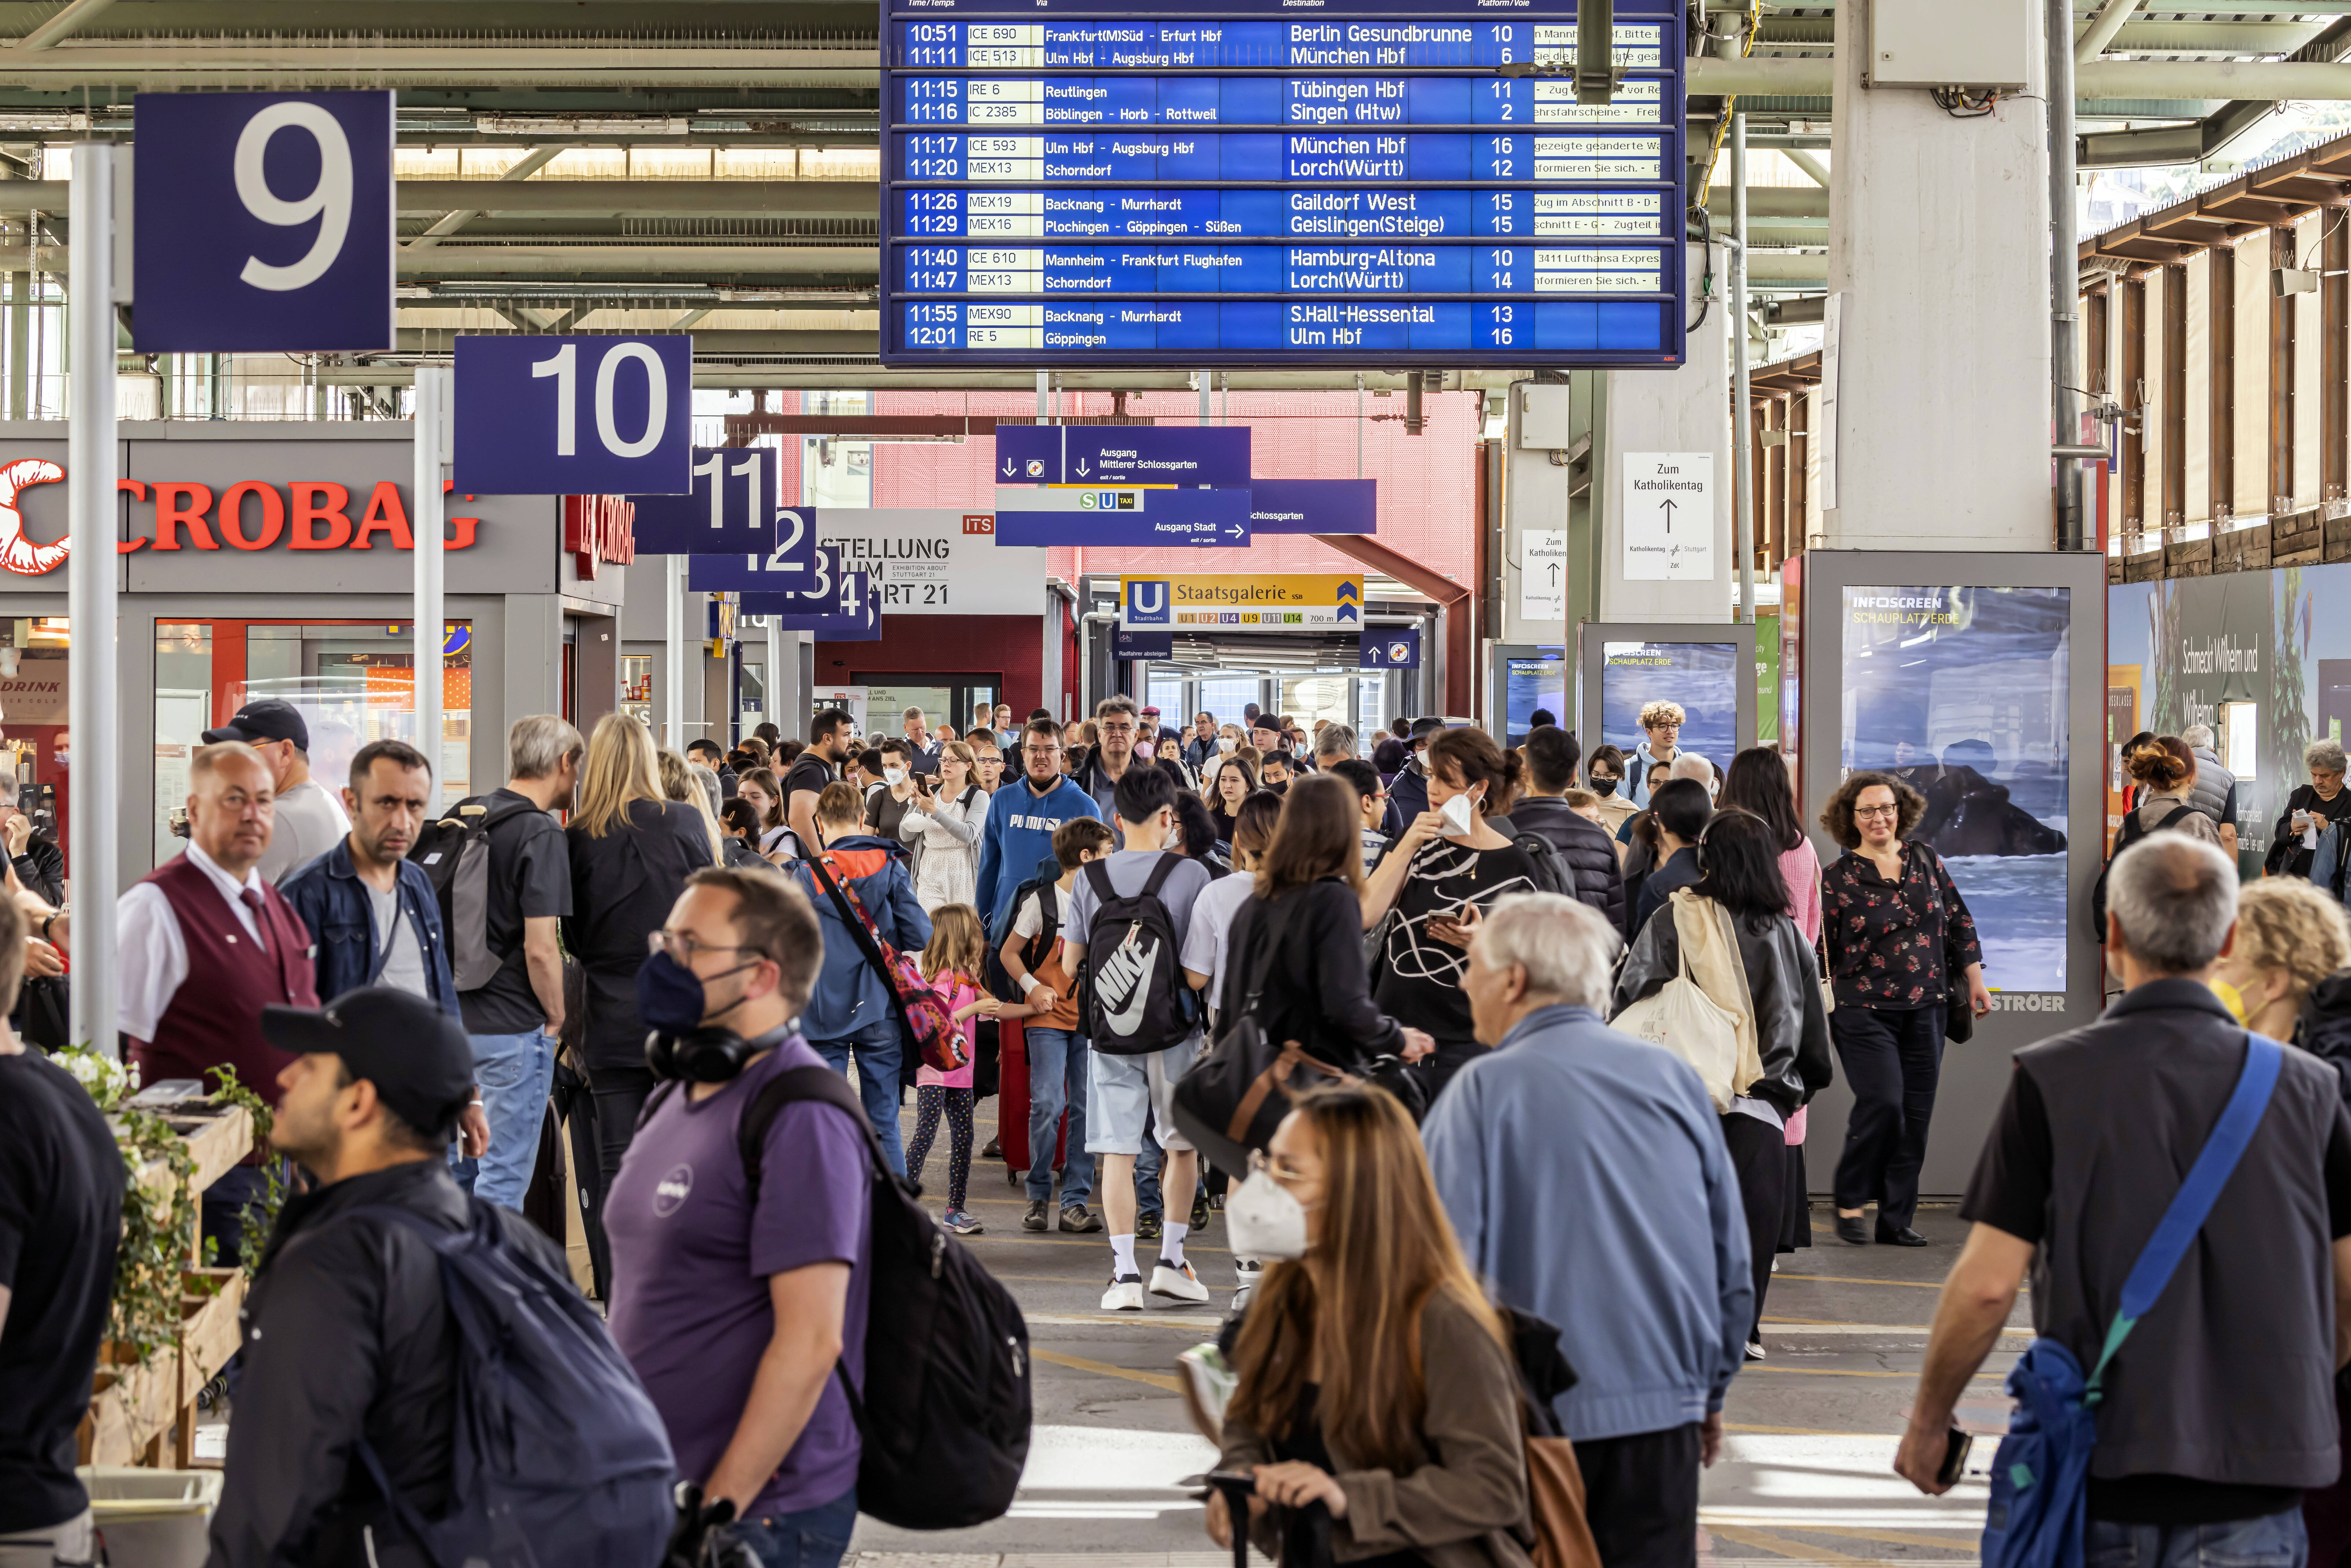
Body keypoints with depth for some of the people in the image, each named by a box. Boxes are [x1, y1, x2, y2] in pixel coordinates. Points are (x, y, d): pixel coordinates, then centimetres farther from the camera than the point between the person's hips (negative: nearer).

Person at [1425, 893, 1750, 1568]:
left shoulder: (1484, 1092, -7)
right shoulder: (1675, 1079, 7)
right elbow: (1731, 1256, 11)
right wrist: (1711, 1393, 21)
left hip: (1536, 1414, -4)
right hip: (1665, 1406, 4)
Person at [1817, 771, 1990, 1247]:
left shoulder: (1926, 861, 9)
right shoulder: (1838, 878, -2)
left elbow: (1960, 923, 15)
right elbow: (1820, 951, -1)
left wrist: (1975, 981, 10)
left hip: (1924, 1009, 4)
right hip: (1865, 1010, -4)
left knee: (1916, 1115, 3)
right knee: (1882, 1103, -16)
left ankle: (1897, 1218, 11)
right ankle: (1850, 1202, 3)